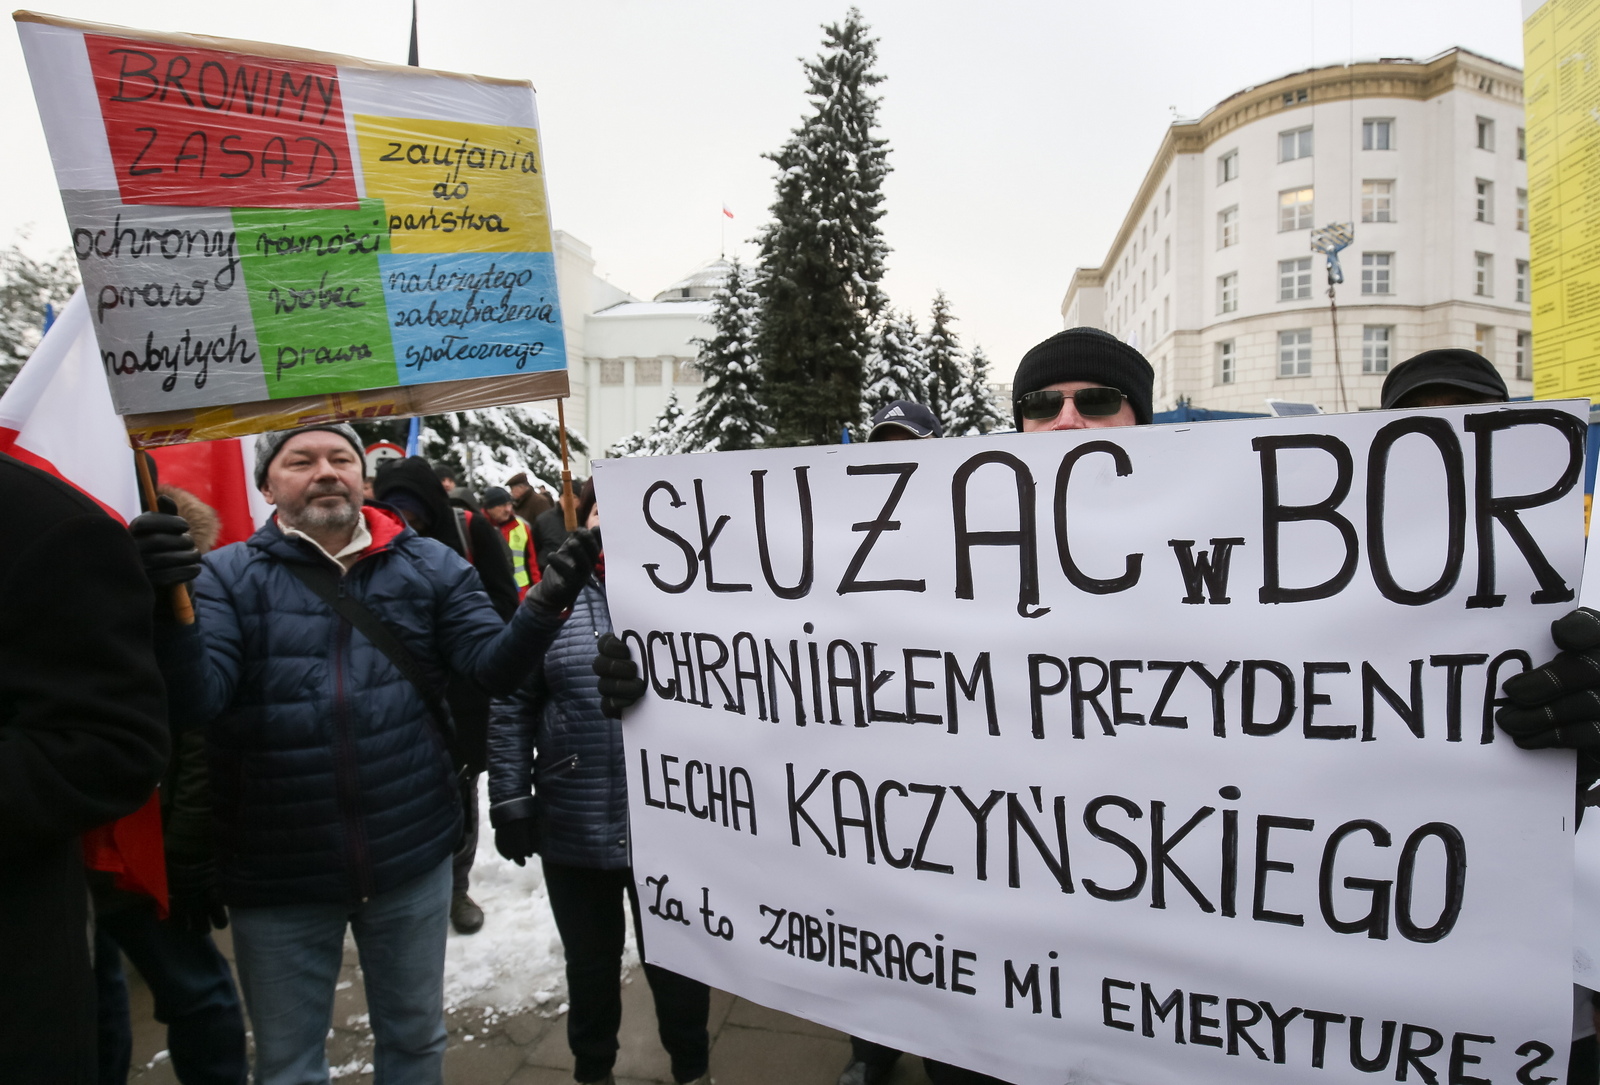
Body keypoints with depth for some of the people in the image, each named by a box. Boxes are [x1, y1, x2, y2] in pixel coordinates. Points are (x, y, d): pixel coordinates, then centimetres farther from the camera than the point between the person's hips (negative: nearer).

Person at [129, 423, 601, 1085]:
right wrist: (166, 608, -34)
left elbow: (494, 665, -7)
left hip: (412, 857, 1)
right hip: (278, 875, -1)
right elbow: (195, 703, -16)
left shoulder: (430, 566, -1)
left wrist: (544, 605, -26)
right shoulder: (226, 577, -5)